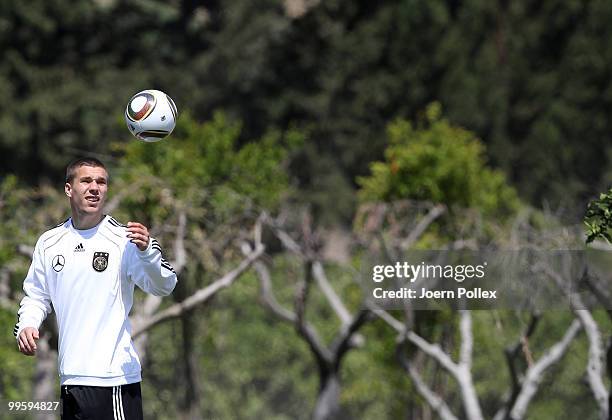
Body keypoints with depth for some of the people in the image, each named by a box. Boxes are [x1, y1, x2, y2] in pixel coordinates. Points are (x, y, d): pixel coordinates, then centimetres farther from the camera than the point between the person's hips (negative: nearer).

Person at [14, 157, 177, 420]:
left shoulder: (123, 239, -5)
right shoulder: (48, 243, 11)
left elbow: (163, 287, -17)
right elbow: (36, 296, 23)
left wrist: (146, 250, -36)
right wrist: (26, 326, 3)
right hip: (68, 379, 5)